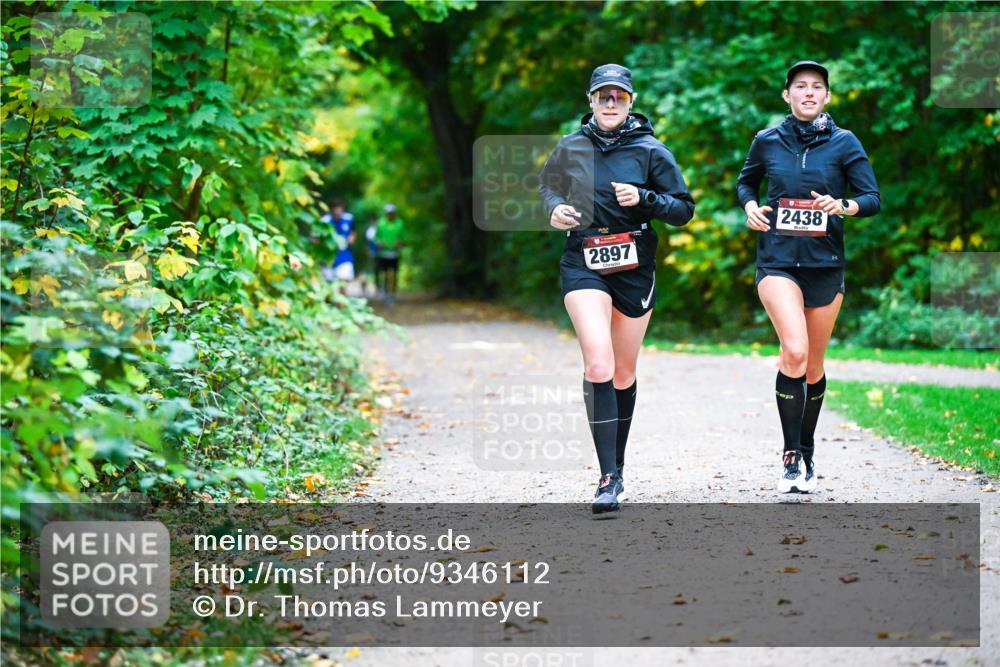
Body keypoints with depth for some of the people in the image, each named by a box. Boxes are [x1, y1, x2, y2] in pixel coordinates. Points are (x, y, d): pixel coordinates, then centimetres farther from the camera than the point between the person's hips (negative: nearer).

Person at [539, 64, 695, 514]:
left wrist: (644, 199, -18)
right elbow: (547, 185, 21)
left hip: (634, 269, 1)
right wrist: (554, 208, -1)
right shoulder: (571, 147, 2)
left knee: (623, 374, 11)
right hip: (583, 264, -1)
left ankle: (617, 465, 31)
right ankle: (608, 479, -19)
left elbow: (684, 209, -1)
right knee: (598, 366, -19)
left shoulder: (650, 151, -2)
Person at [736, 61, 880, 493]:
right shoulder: (767, 142, 3)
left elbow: (873, 199, 0)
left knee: (813, 365, 10)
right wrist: (750, 205, 0)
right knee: (794, 352, -21)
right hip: (778, 260, -1)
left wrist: (844, 207, -20)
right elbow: (745, 181, 21)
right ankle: (790, 455, -12)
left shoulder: (844, 143, 1)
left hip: (825, 263, 1)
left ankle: (807, 453, 29)